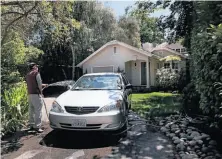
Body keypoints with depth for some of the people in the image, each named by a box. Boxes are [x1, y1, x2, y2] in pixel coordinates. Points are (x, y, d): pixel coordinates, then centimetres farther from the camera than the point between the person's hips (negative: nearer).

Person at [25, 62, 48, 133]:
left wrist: (43, 85, 29)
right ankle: (37, 126, -7)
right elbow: (39, 84, -9)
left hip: (29, 94, 8)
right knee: (38, 111, -6)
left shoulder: (27, 74, 18)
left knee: (31, 110, 15)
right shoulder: (36, 73, -6)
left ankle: (31, 125, 23)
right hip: (36, 94, -8)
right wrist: (41, 92, 3)